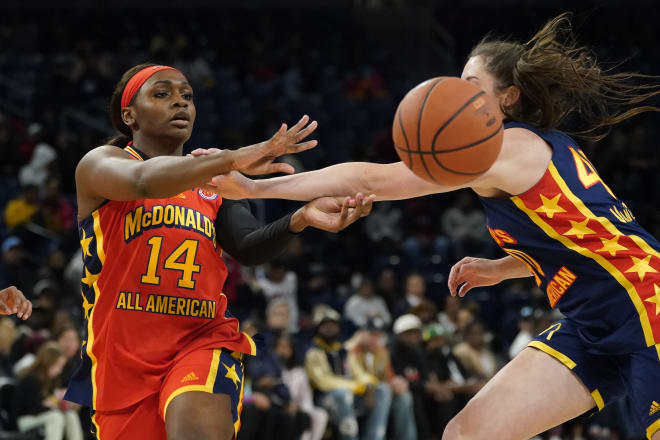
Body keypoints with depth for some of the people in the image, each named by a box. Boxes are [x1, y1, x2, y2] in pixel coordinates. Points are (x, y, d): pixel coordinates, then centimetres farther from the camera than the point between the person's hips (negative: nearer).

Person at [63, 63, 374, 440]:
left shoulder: (214, 182, 16)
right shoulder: (99, 164, 3)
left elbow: (249, 248, -1)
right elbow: (143, 181, -22)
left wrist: (300, 219, -24)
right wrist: (233, 159, -36)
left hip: (203, 341, 1)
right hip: (125, 359, -1)